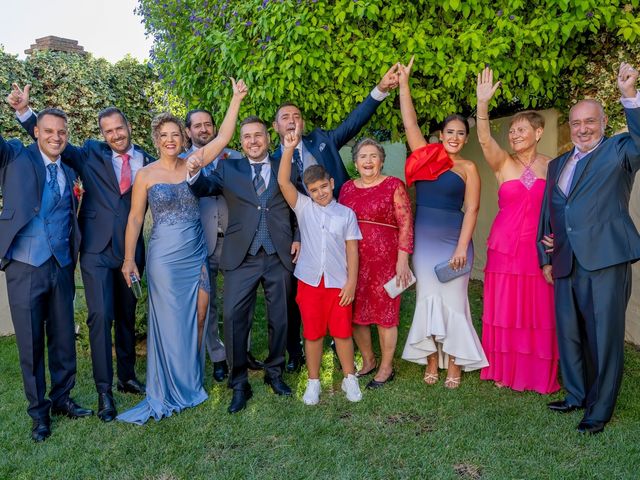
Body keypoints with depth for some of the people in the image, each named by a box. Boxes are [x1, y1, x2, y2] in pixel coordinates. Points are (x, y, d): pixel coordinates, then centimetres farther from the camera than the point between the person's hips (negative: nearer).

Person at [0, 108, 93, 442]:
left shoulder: (69, 173, 11)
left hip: (61, 267, 4)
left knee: (63, 338, 11)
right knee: (31, 344, 6)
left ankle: (61, 398, 30)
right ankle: (39, 411, 22)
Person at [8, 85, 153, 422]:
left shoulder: (148, 162, 7)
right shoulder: (91, 155, 4)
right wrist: (24, 111, -3)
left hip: (131, 251, 2)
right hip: (97, 251, -2)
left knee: (127, 316, 14)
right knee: (101, 316, -7)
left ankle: (127, 376, 30)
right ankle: (104, 392, 4)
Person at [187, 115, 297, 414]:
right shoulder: (229, 169, 8)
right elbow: (203, 188, -6)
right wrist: (194, 172, -27)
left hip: (279, 256, 1)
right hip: (242, 258, -1)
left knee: (279, 318, 10)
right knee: (234, 317, -6)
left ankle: (274, 372, 30)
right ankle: (239, 384, 9)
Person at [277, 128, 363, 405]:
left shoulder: (346, 214, 2)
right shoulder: (303, 207, 3)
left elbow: (352, 251, 1)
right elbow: (283, 182, -9)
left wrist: (351, 282, -4)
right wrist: (289, 149, -17)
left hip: (338, 283, 0)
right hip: (309, 281, 1)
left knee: (342, 332, 7)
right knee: (312, 333, 9)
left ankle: (349, 378, 26)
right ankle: (313, 382, 23)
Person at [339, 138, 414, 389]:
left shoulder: (394, 185, -3)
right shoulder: (347, 188, 11)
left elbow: (405, 224, -6)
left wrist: (403, 258, -12)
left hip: (384, 258, -5)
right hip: (352, 259, 5)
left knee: (384, 311, 4)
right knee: (355, 312, 10)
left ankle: (386, 368, 20)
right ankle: (368, 361, 30)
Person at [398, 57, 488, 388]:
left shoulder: (468, 168, 0)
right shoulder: (427, 156, 6)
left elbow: (471, 210, -5)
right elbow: (410, 122, 4)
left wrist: (462, 247, -13)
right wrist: (403, 83, 2)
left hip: (453, 239, -3)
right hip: (423, 238, 3)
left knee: (451, 299, 0)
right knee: (427, 297, 7)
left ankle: (454, 365, 12)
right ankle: (431, 362, 17)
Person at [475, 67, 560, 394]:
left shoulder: (553, 166, 4)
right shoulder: (503, 164, 0)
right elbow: (485, 140, -20)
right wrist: (483, 104, -34)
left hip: (540, 248, 1)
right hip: (505, 246, 0)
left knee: (539, 311, 6)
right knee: (504, 310, 7)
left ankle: (538, 373, 23)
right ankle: (505, 371, 23)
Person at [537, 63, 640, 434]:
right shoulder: (558, 164, 18)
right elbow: (547, 214, 19)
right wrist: (546, 259, 15)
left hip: (606, 261, -5)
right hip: (566, 264, 6)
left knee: (605, 336, 2)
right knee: (569, 334, 14)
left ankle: (601, 409, 16)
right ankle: (577, 395, 31)